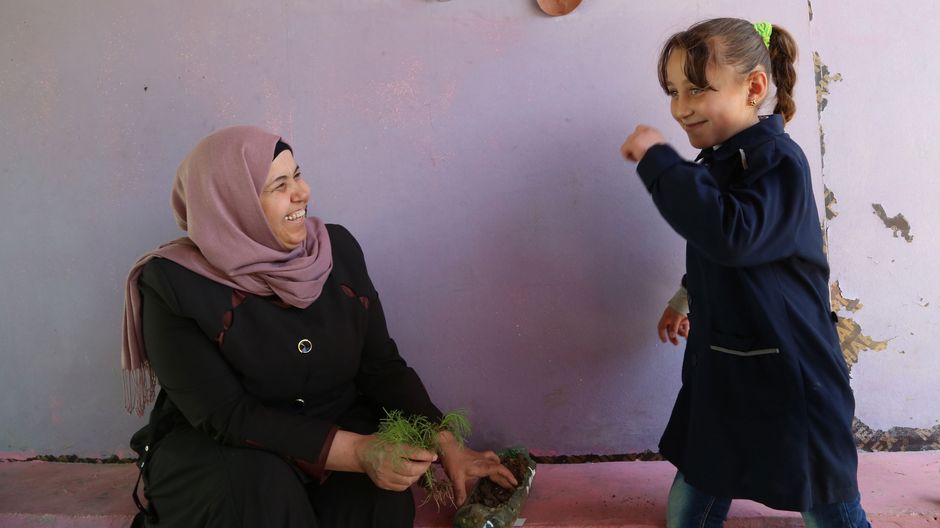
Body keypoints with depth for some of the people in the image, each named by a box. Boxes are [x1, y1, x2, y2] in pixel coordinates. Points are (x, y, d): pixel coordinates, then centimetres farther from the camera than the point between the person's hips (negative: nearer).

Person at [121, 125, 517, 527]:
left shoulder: (337, 248, -6)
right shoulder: (176, 283, -19)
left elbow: (382, 366, -1)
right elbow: (224, 416, -22)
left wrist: (444, 445, -12)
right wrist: (357, 451, -32)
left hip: (341, 429, 3)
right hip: (219, 450, -2)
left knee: (379, 492, -26)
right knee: (263, 490, -34)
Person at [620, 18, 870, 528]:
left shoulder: (777, 160, -17)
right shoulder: (719, 161, 8)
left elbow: (731, 236, -36)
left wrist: (657, 159, -29)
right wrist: (692, 301, 26)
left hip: (787, 380, -8)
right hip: (722, 375, 8)